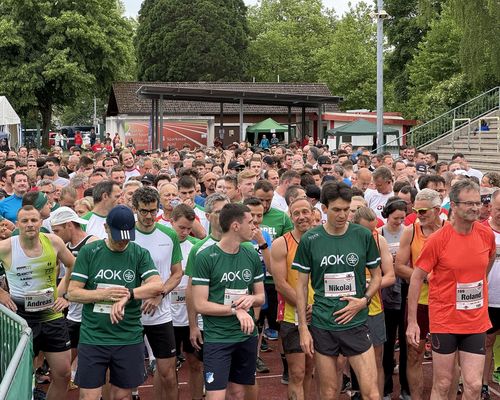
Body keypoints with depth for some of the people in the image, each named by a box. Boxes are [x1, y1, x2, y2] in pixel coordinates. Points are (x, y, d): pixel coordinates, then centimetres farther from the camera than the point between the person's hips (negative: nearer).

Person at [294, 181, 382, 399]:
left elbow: (376, 276, 10)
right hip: (322, 326, 0)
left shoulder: (363, 236, -1)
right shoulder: (310, 240, -3)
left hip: (356, 323, 0)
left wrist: (363, 301, -8)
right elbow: (301, 285, 3)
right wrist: (303, 328, -1)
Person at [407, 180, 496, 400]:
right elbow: (416, 278, -8)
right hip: (445, 321, -3)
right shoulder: (438, 239, -14)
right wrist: (412, 322, -9)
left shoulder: (486, 234, -3)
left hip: (476, 322, 3)